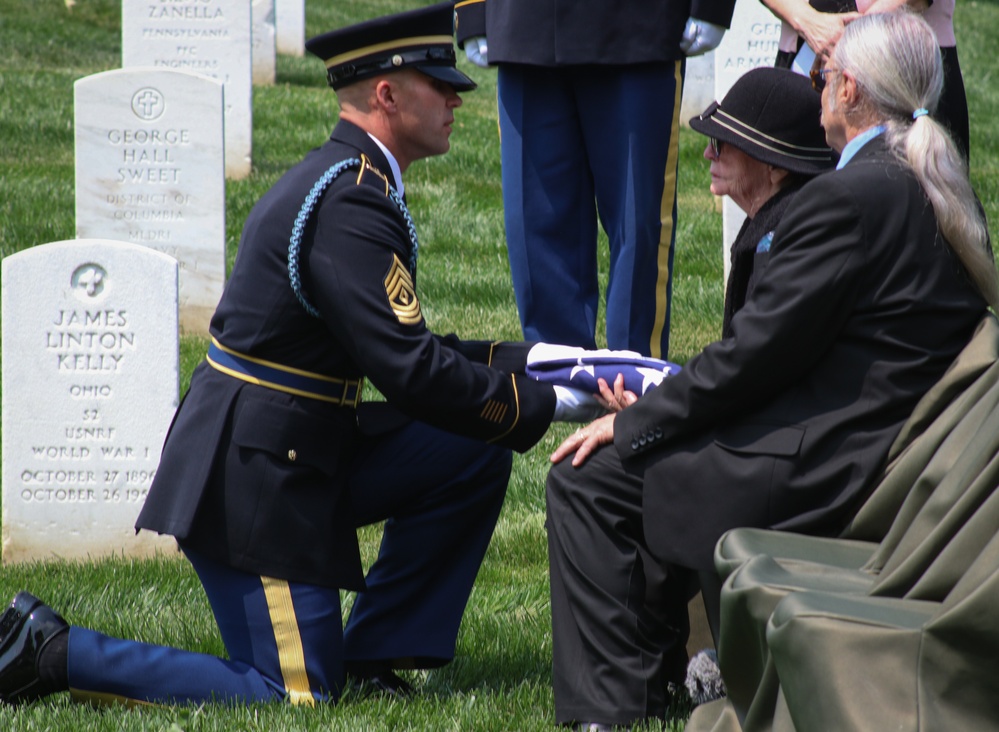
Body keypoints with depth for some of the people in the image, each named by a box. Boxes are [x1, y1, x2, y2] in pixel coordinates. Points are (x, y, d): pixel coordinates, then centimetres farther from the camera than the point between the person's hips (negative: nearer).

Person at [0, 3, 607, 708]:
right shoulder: (352, 205, -21)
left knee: (473, 460, 8)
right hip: (253, 474, -10)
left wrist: (525, 358, 12)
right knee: (296, 698, -7)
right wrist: (546, 403, -13)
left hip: (303, 453, 10)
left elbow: (402, 349, 20)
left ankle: (368, 656, 14)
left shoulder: (339, 179, 13)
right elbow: (411, 375, -24)